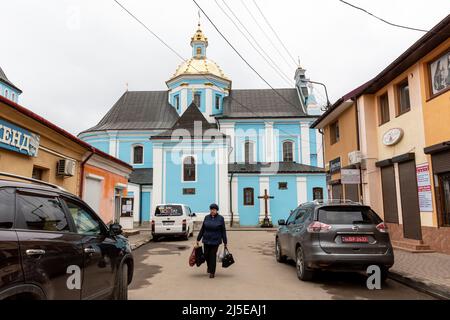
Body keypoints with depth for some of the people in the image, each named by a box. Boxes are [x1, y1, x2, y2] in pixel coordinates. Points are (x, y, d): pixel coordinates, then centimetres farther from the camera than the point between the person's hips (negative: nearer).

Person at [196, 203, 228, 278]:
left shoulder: (220, 218, -5)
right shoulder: (206, 218, 2)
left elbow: (223, 231, -2)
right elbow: (202, 229, 7)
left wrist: (225, 242, -2)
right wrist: (198, 239, 8)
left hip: (215, 241, -3)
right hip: (206, 240, 3)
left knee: (212, 255, -1)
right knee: (206, 255, 7)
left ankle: (212, 272, 14)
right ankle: (209, 266, 38)